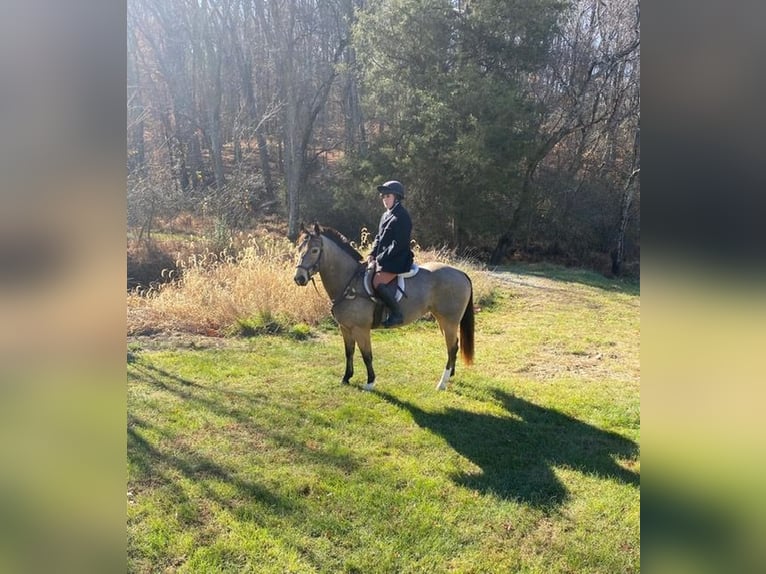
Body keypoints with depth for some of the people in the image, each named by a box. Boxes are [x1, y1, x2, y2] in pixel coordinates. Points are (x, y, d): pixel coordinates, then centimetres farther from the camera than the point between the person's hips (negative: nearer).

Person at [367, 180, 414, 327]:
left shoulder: (402, 217, -12)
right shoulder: (385, 215, 16)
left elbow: (398, 244, -18)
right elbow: (379, 237, 18)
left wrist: (380, 259, -18)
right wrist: (372, 254, 1)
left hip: (396, 260, -10)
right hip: (383, 258, 10)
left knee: (377, 283, -26)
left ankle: (396, 314, -14)